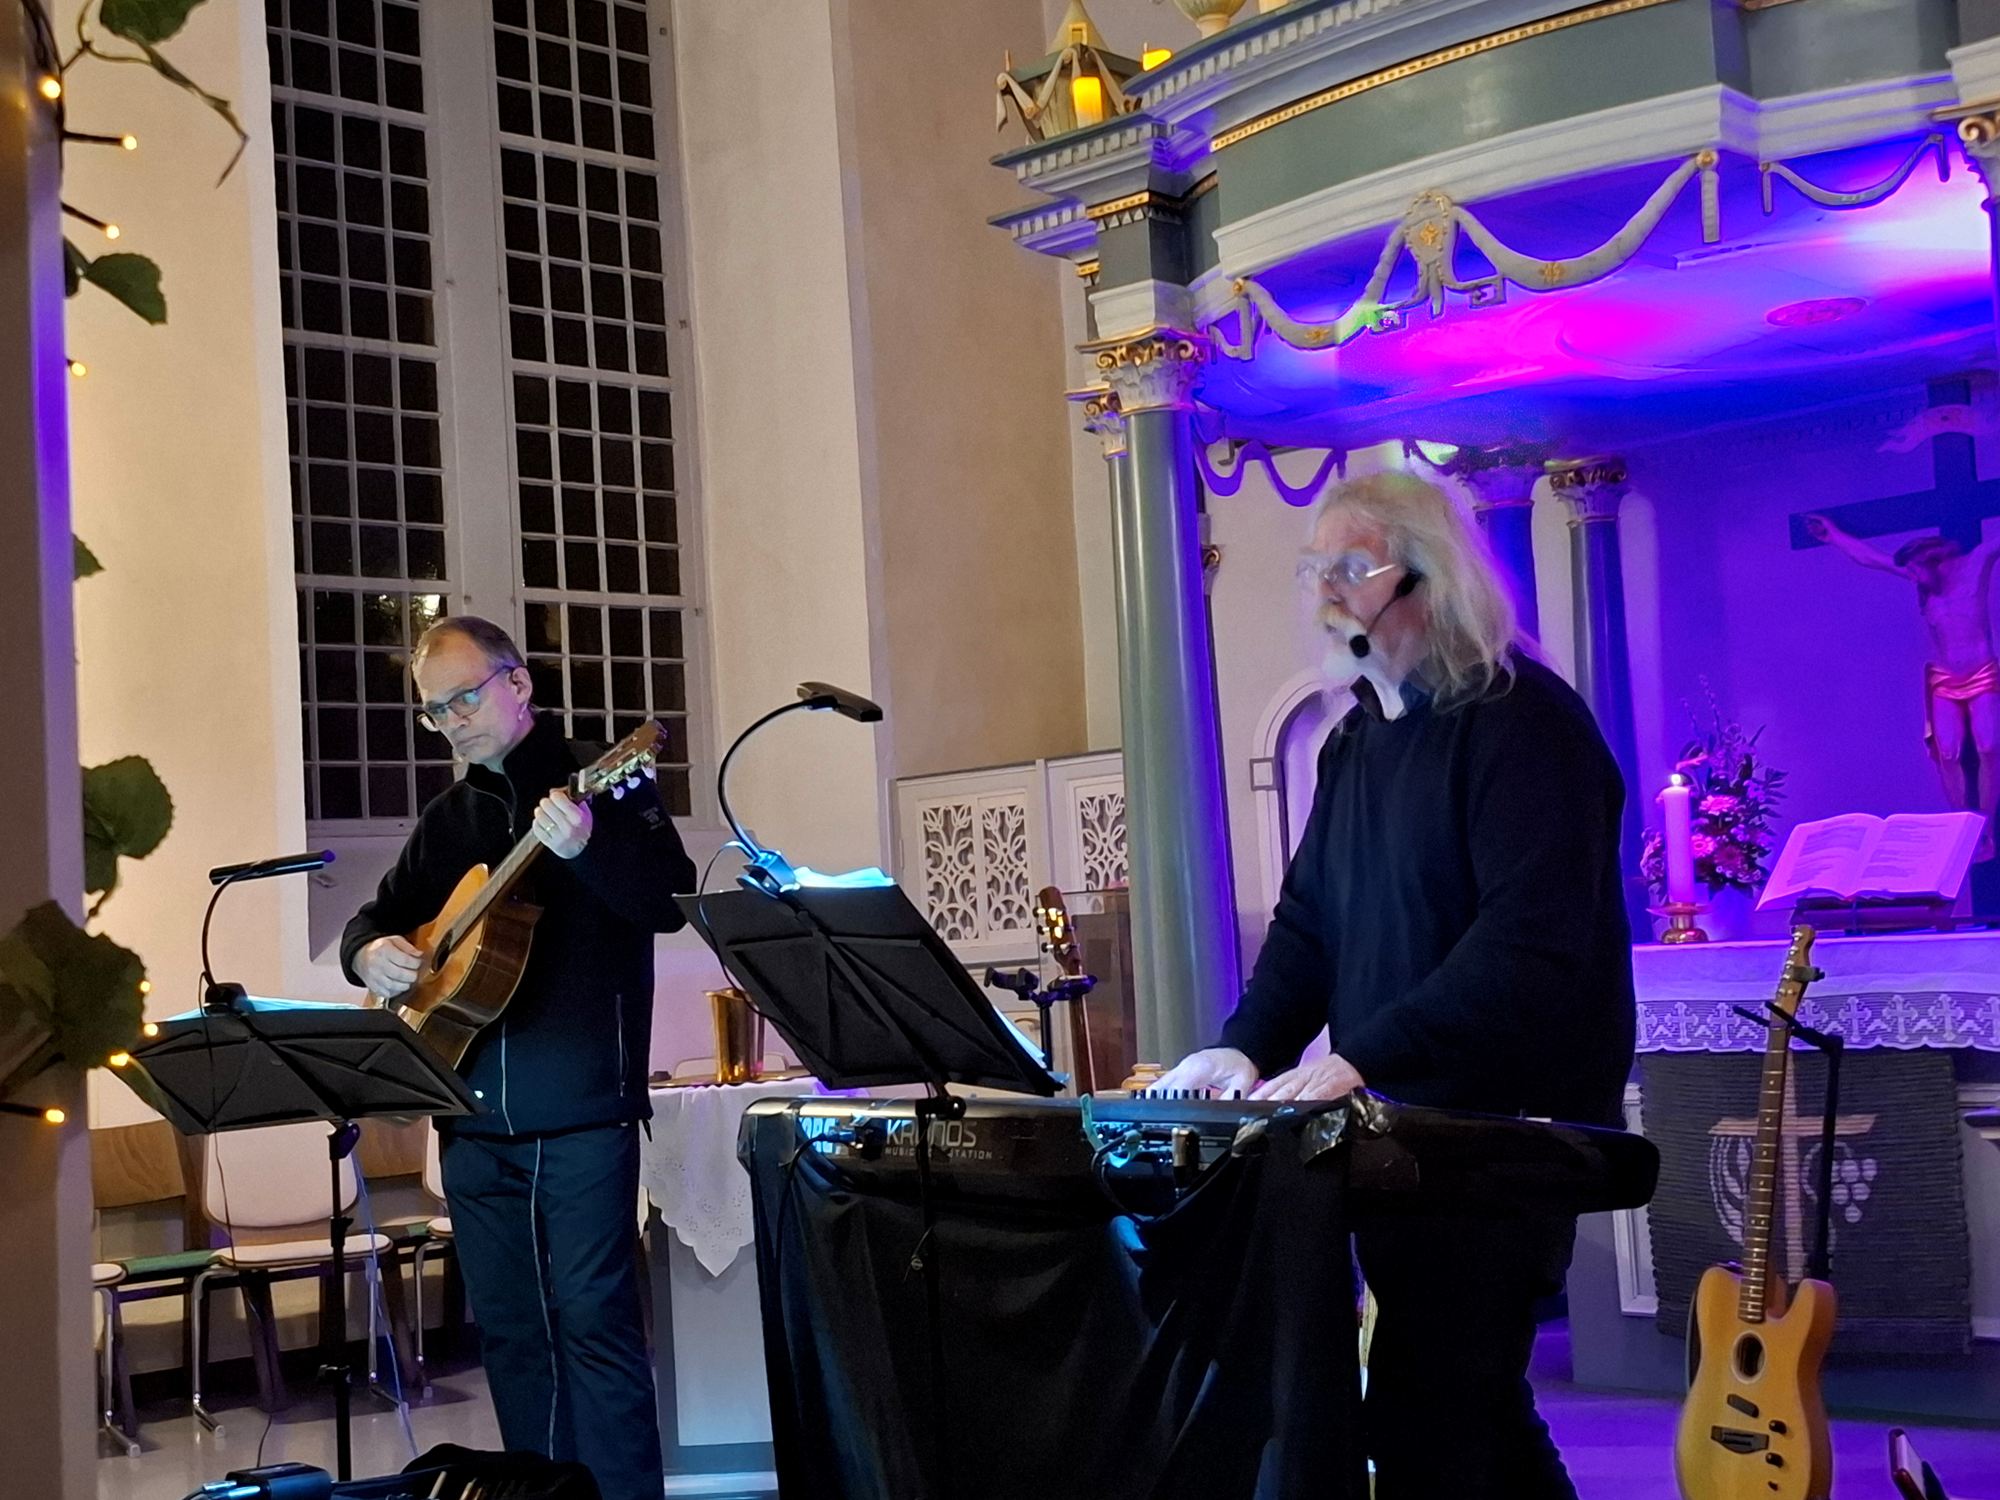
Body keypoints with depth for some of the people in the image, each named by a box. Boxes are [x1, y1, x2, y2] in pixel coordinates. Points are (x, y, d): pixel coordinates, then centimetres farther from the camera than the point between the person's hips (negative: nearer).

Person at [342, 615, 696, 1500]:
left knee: (592, 1314, -8)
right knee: (506, 1325, 11)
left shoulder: (601, 781, -2)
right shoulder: (448, 818, 16)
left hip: (582, 1111, -6)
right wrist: (371, 951, -1)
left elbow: (670, 903, -14)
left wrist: (588, 846, -33)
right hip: (472, 1118, 7)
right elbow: (379, 913, 23)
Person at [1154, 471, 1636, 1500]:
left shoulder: (1523, 724, -14)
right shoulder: (1355, 739, 14)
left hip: (1506, 1134, -9)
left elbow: (1532, 939, -24)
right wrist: (1248, 1047, -1)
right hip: (1399, 1123, 9)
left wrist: (1362, 1056, -28)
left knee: (1425, 1413, -9)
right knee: (1475, 1397, 19)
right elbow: (1310, 917, 16)